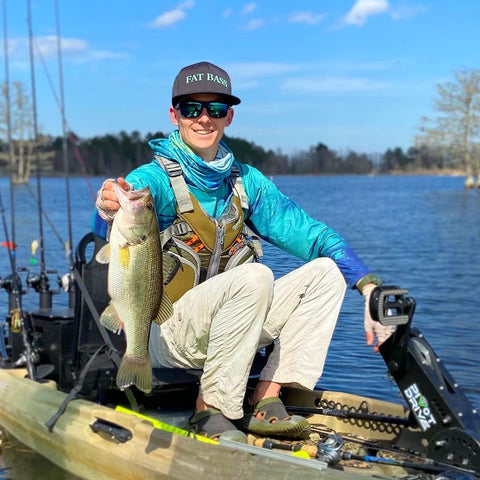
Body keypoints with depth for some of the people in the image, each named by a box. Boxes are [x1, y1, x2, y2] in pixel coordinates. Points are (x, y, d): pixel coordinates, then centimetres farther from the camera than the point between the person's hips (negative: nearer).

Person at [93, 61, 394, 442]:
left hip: (225, 324, 6)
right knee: (254, 276, -31)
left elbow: (307, 231, 2)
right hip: (166, 332, -6)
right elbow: (115, 229, -31)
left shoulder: (246, 182, 6)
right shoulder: (154, 180, -11)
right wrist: (109, 211, -57)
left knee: (326, 271, -7)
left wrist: (369, 285, -11)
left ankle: (265, 400, -10)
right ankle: (210, 409, -20)